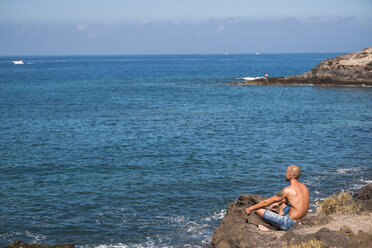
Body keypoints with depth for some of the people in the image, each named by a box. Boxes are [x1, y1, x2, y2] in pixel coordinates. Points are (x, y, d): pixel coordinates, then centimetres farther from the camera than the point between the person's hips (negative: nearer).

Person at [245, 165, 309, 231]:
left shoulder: (288, 190, -18)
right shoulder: (304, 186, 5)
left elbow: (267, 202, -9)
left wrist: (251, 208, 3)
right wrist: (278, 203, 35)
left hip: (290, 224, -9)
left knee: (259, 210, -5)